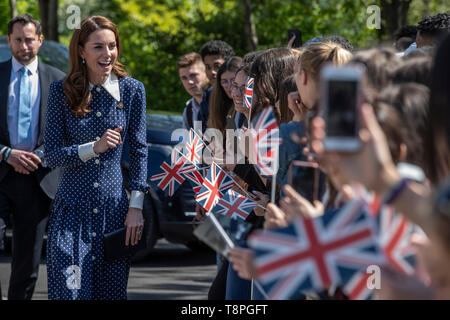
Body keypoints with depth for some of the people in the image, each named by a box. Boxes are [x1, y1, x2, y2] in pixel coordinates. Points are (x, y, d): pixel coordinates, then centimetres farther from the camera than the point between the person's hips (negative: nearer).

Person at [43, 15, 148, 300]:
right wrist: (94, 148, -20)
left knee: (112, 290, 6)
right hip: (72, 208, -1)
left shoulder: (132, 90, 1)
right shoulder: (62, 92, -1)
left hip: (114, 208, 1)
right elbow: (52, 154, -4)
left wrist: (136, 206, -4)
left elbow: (139, 151, 3)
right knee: (70, 291, -8)